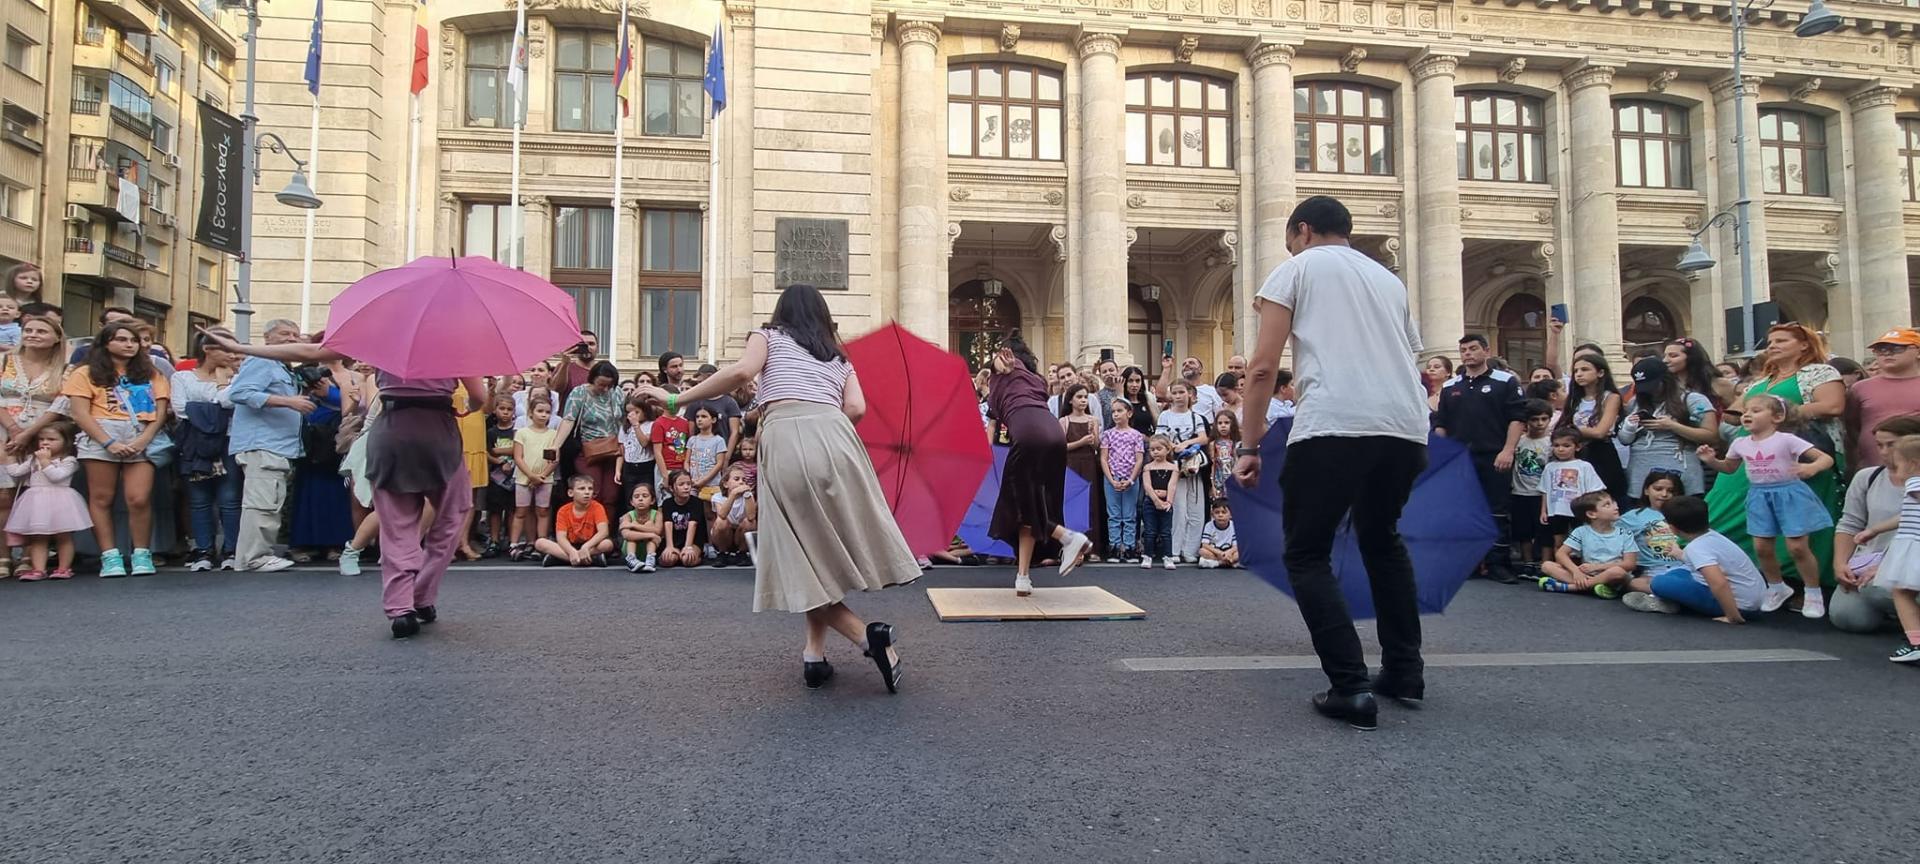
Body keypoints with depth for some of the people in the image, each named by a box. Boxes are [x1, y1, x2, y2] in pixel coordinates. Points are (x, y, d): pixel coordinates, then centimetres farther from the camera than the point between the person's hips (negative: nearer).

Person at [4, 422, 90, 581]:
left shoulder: (69, 461, -4)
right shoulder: (33, 459, 15)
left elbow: (56, 476, -17)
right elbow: (15, 472, 11)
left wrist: (45, 461, -12)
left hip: (60, 502, -5)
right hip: (37, 502, 5)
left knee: (64, 537, 1)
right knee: (37, 537, 2)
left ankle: (64, 568, 7)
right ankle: (38, 569, 1)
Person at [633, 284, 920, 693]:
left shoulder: (768, 336, 22)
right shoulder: (839, 355, 29)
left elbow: (741, 371, 1)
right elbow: (856, 408, 12)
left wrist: (677, 398, 7)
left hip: (785, 442, -3)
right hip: (834, 436, 3)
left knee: (804, 556, 5)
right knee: (826, 550, 15)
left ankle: (868, 634, -9)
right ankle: (814, 652, 12)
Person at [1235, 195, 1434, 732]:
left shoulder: (1296, 268, 12)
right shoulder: (1388, 279, 28)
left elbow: (1263, 368, 2)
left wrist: (1249, 446, 6)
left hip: (1334, 425, -6)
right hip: (1407, 426, 6)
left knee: (1307, 557, 8)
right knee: (1382, 539, 28)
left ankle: (1352, 689, -2)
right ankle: (1405, 672, 30)